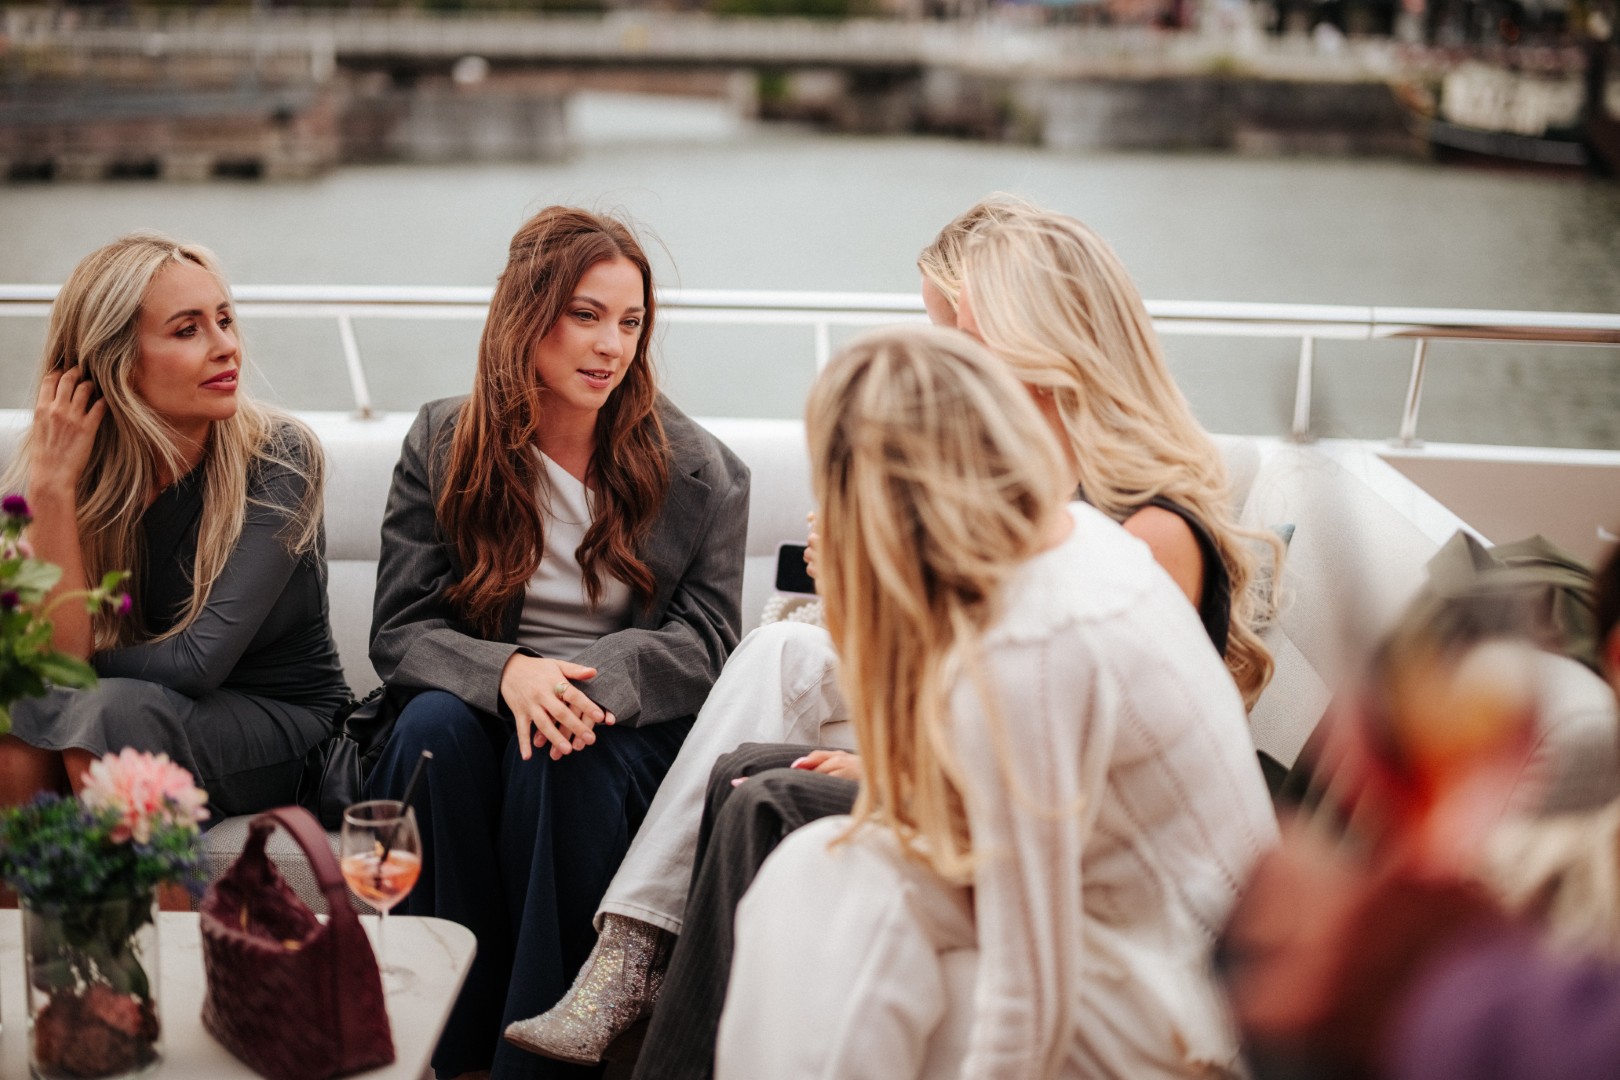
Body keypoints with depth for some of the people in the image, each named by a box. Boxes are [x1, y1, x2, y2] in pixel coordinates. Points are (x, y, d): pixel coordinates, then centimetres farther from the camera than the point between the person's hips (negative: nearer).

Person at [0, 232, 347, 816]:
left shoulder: (277, 455, -17)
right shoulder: (85, 472, -7)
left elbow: (196, 662, -22)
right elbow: (60, 652, -17)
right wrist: (52, 485, -22)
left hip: (285, 723, -3)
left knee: (118, 709, -30)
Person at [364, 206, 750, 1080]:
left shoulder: (699, 472, 1)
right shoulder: (441, 445, 4)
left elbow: (703, 642, -3)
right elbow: (400, 632, -2)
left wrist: (589, 680, -24)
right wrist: (506, 672, -24)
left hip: (630, 724, -1)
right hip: (479, 702, 2)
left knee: (558, 763, -34)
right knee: (434, 728, -31)